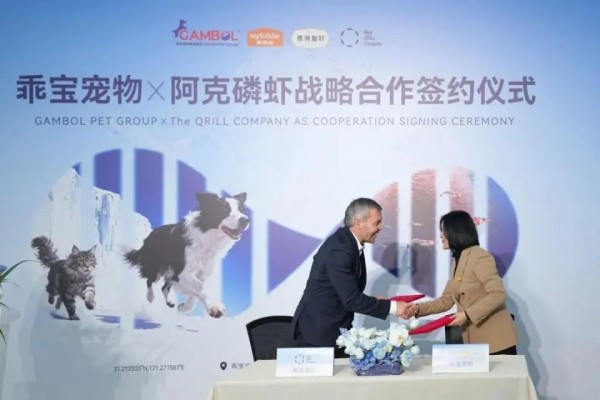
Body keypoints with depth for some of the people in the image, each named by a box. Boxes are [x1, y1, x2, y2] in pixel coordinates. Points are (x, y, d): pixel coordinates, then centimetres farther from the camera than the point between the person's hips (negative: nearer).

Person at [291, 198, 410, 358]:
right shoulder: (339, 250, -24)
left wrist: (373, 302, 0)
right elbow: (351, 299, -25)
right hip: (318, 331, -9)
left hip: (335, 329, 9)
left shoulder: (349, 242, 6)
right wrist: (391, 307, -20)